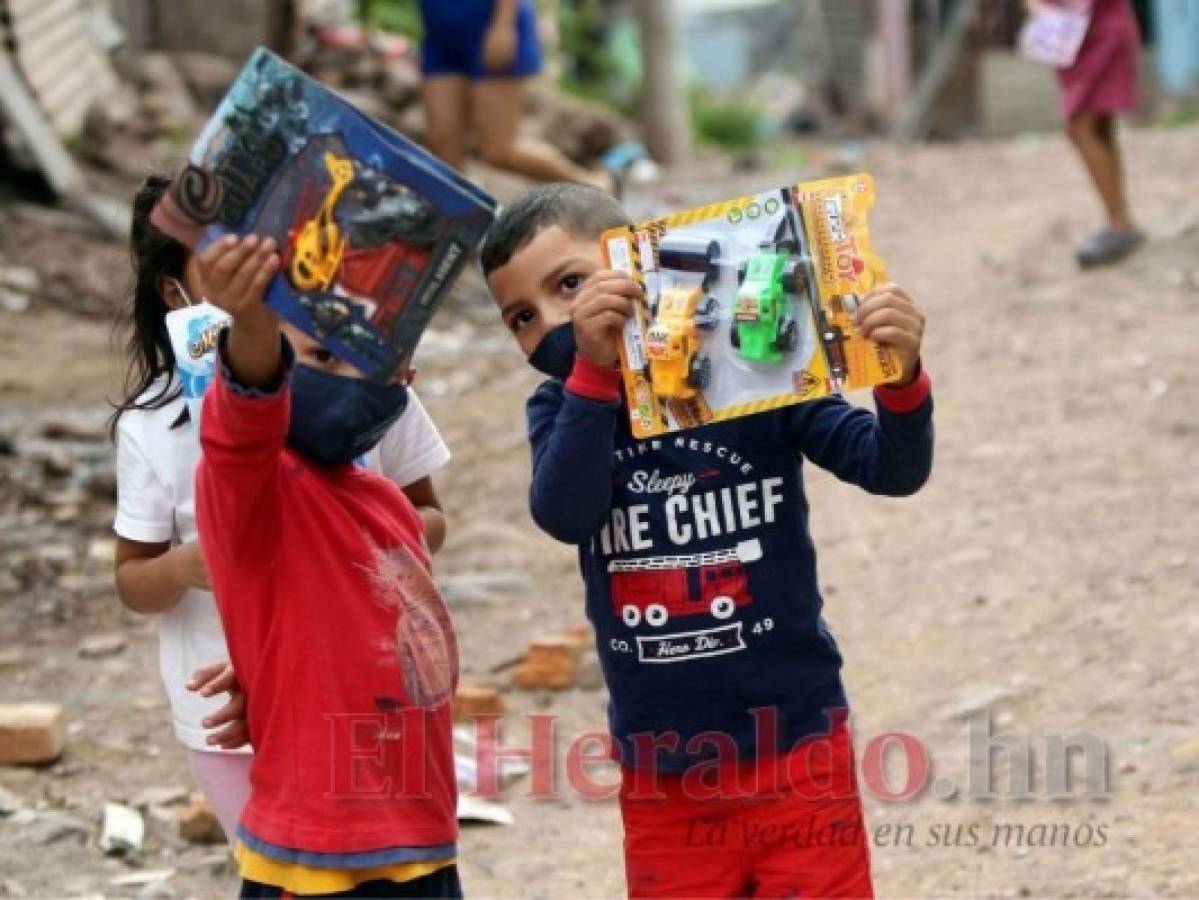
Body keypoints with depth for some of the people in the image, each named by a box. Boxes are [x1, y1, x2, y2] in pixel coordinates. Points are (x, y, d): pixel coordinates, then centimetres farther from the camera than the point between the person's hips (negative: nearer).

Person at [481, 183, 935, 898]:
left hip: (794, 753, -3)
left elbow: (892, 470, -13)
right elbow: (564, 515, -20)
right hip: (660, 777, 3)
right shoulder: (563, 410, 0)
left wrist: (900, 381, -34)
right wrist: (596, 368, -33)